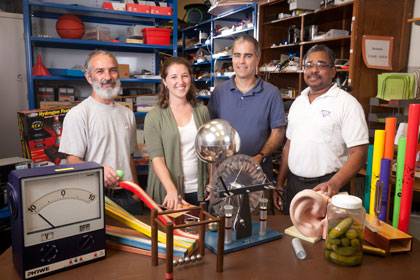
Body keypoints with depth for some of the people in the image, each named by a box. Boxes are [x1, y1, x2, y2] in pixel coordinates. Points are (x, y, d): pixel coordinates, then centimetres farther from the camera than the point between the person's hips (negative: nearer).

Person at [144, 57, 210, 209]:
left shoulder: (202, 111, 4)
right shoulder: (154, 116, -6)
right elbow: (156, 158, -13)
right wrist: (172, 190, -25)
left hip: (199, 191, 3)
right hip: (167, 192, -3)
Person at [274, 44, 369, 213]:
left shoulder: (347, 103, -10)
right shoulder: (298, 102, 10)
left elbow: (358, 153, -15)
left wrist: (334, 184, -28)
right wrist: (280, 182, 12)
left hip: (326, 187, -6)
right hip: (293, 184, 6)